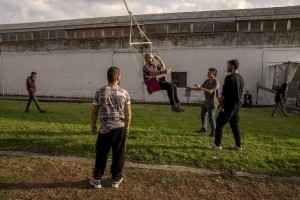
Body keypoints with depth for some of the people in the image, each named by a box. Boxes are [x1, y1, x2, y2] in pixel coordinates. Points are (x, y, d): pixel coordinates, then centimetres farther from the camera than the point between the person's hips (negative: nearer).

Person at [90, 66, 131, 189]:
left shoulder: (100, 92, -5)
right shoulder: (124, 93, -4)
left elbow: (94, 111, 2)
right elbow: (128, 113, 0)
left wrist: (93, 125, 17)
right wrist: (127, 126, 15)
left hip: (105, 128, 0)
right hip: (120, 128, 1)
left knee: (101, 154, 14)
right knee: (118, 154, 13)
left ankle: (97, 179, 27)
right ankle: (116, 179, 26)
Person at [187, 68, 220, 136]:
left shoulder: (216, 82, -18)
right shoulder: (206, 81, 6)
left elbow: (210, 91, -30)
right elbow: (200, 88, 13)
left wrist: (200, 87, -33)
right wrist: (191, 89, 2)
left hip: (212, 103, -8)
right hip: (206, 102, 8)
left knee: (211, 117, -10)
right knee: (202, 115, 18)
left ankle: (214, 131, 8)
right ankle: (204, 128, 36)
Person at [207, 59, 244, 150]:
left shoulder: (230, 77, -15)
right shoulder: (241, 78, 12)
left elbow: (225, 93, -17)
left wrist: (219, 100, 2)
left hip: (229, 105, -8)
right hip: (237, 105, 8)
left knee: (219, 123, -1)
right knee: (235, 125, 15)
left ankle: (217, 145, 2)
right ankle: (238, 145, 20)